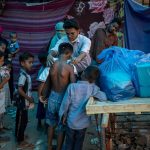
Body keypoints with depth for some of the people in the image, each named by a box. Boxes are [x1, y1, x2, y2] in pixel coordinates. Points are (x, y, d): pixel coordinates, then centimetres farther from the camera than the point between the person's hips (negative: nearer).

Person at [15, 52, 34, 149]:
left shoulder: (26, 74, 7)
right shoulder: (23, 75, -23)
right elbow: (20, 90, -29)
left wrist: (29, 98, 12)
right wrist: (29, 98, -21)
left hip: (25, 103, 9)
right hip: (23, 103, -9)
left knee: (23, 121, 21)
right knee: (21, 121, 2)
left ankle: (20, 135, 37)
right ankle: (21, 142, 13)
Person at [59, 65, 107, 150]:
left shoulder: (72, 86, -18)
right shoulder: (93, 88, -18)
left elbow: (65, 103, -12)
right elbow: (104, 98, -29)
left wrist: (63, 115, 5)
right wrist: (97, 92, -7)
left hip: (71, 121, 0)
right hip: (83, 122, 0)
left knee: (69, 142, 21)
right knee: (79, 143, 22)